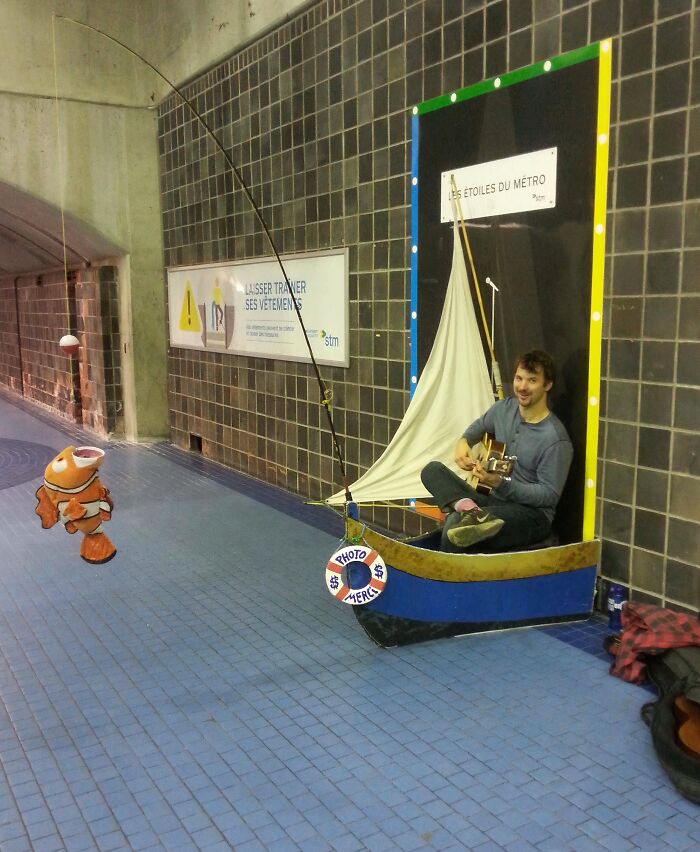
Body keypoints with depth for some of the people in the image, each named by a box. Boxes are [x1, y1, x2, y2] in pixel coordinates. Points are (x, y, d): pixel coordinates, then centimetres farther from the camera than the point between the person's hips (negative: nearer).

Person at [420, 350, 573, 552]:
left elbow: (550, 495, -16)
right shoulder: (504, 408, 5)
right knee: (432, 470, -17)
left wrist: (498, 483, -26)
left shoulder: (555, 439, -17)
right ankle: (470, 511, -38)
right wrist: (463, 442, 3)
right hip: (494, 501, 9)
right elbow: (480, 425, 27)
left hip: (532, 514, -9)